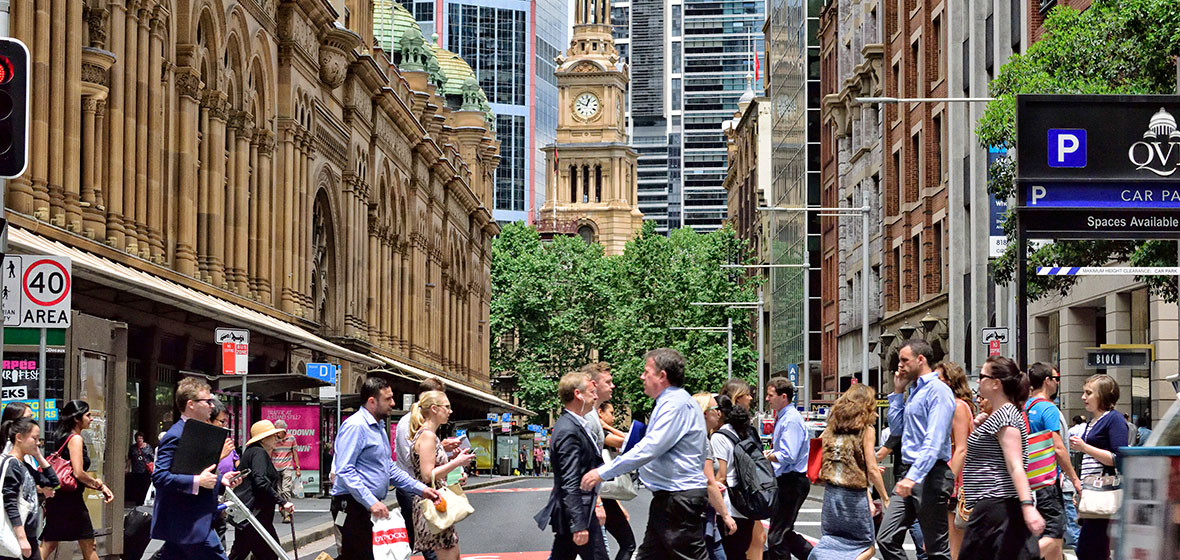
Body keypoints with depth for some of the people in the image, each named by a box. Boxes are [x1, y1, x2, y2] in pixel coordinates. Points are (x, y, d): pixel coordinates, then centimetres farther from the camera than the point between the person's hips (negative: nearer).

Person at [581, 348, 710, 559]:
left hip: (680, 500, -11)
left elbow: (650, 448, -24)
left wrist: (603, 473, -22)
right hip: (666, 498, 11)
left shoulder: (676, 404, -17)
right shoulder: (669, 402, 18)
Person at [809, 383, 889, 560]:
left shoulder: (833, 427, 9)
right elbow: (872, 469, -9)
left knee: (832, 543, 14)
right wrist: (885, 498, 1)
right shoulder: (867, 429, -6)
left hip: (831, 491, 5)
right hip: (854, 496, -5)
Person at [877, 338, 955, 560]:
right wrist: (897, 392, 17)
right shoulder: (915, 391, 18)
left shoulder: (937, 391, -12)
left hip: (931, 475, -9)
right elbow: (896, 427, 26)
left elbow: (934, 441, -21)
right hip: (911, 475, 9)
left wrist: (913, 477, -29)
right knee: (886, 539, 3)